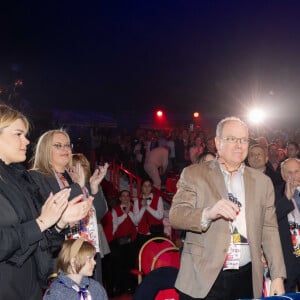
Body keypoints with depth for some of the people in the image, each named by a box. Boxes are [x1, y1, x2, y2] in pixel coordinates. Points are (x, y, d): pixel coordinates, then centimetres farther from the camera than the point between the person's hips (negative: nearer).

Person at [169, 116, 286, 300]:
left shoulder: (263, 181, 9)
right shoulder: (194, 174, 1)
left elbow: (269, 230, 8)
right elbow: (176, 215, -9)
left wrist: (278, 277, 1)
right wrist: (208, 213, -27)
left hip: (247, 279, 3)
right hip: (202, 278, -2)